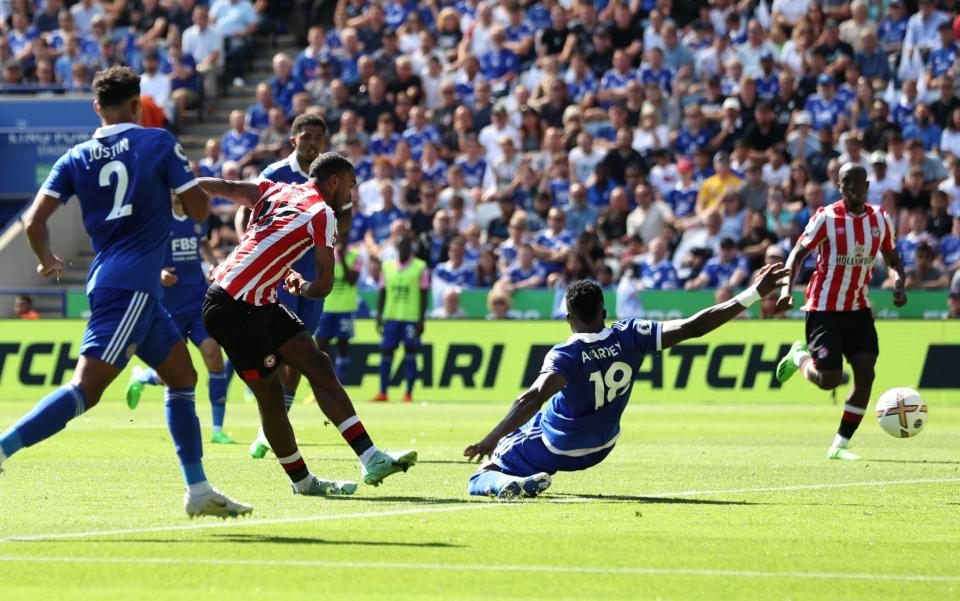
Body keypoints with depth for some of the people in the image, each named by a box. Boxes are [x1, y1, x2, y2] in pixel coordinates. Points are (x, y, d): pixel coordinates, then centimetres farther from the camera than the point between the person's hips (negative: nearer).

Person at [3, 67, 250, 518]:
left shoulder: (76, 159, 9)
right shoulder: (158, 143, -1)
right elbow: (198, 210, -2)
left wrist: (47, 259, 21)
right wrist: (193, 179, 20)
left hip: (108, 279, 7)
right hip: (131, 287, -7)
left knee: (182, 376, 17)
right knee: (86, 389, -15)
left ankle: (198, 490, 17)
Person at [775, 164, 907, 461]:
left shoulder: (880, 219, 2)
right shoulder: (826, 217, -11)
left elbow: (892, 259, 13)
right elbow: (798, 253, -6)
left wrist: (898, 283, -8)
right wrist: (786, 288, -21)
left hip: (858, 309, 4)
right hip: (824, 310, -4)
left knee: (865, 374, -9)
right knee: (829, 379, -10)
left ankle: (840, 445, 2)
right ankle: (800, 357, 26)